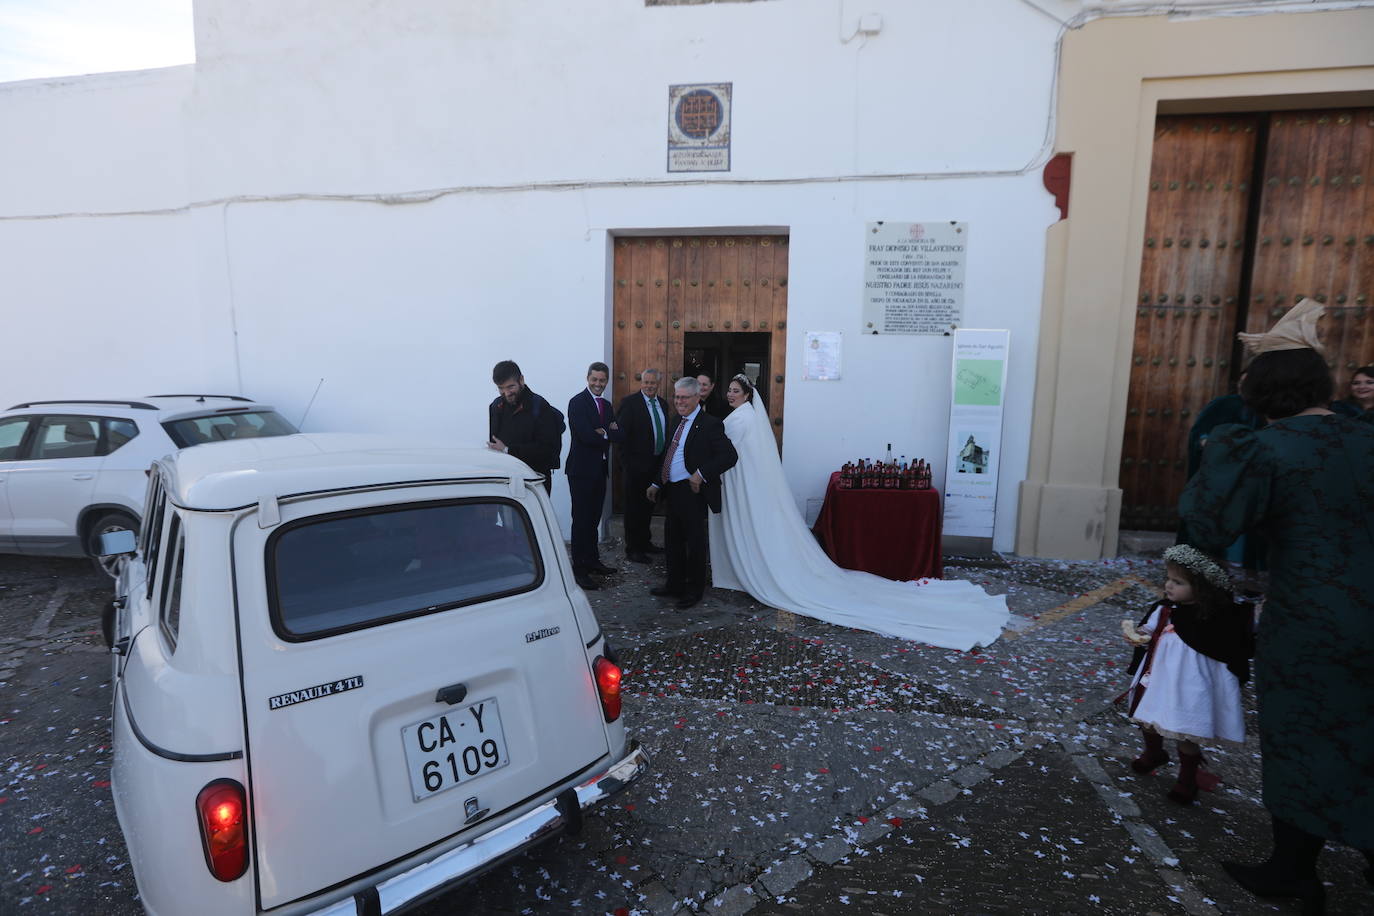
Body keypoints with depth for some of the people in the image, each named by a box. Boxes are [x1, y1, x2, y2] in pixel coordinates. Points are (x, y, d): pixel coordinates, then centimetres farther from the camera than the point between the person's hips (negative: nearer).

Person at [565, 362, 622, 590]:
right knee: (581, 519, -3)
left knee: (594, 518, 15)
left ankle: (592, 560, 26)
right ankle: (579, 569, 2)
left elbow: (618, 435, 5)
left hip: (600, 469, 7)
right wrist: (608, 433, -8)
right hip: (582, 470, -7)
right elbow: (586, 435, -21)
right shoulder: (578, 402, -10)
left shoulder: (606, 405, 15)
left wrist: (604, 432, -12)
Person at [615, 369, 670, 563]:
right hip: (637, 465, -6)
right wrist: (627, 462, -16)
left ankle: (644, 542, 32)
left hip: (657, 464, 7)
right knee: (634, 508, 2)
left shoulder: (663, 404, 11)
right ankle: (632, 549, 11)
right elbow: (622, 433, -13)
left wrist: (664, 458, 8)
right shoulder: (629, 402, -9)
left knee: (648, 505, 18)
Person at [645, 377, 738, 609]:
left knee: (695, 542, 5)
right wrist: (657, 484, 15)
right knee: (673, 540, 17)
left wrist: (701, 473, -25)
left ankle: (695, 590, 20)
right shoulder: (675, 421, 11)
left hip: (692, 492, -8)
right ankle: (674, 585, 32)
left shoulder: (710, 424, -14)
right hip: (672, 490, 8)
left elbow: (730, 456, -20)